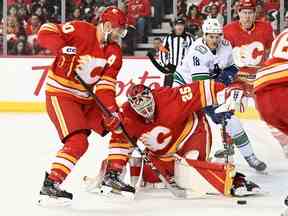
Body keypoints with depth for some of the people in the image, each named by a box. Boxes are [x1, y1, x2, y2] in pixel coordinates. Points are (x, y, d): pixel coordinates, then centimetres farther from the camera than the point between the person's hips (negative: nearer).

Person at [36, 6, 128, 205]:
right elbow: (46, 32, -18)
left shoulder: (114, 53, 1)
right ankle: (50, 184, -16)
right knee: (78, 142, -23)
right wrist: (64, 50, -31)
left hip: (87, 99, 8)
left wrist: (112, 110, -21)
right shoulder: (80, 30, -16)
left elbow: (106, 85, -6)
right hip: (60, 94, -8)